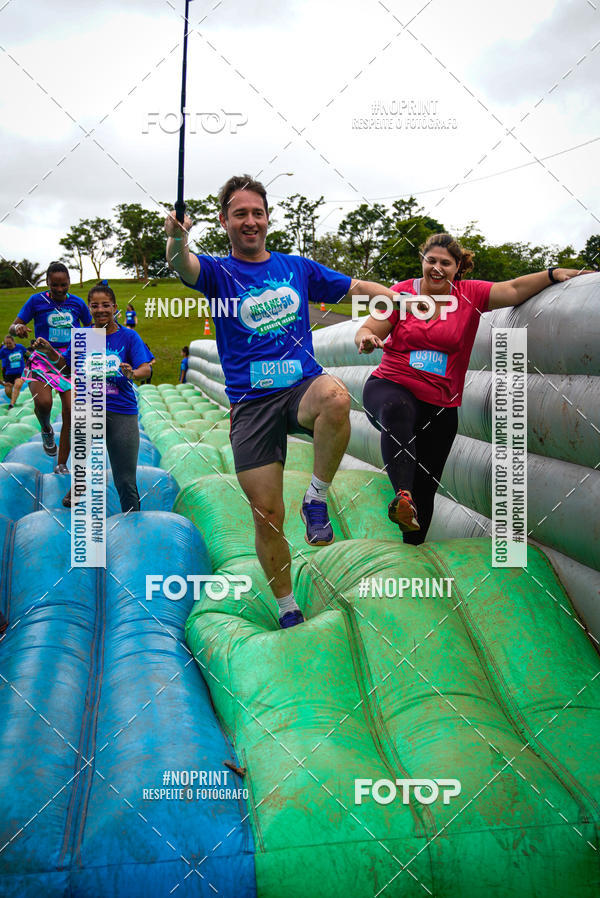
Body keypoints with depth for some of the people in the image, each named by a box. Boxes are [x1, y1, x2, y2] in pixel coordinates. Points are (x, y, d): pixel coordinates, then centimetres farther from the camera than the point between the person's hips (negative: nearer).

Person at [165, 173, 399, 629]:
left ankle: (317, 499, -15)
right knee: (267, 516, -3)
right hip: (251, 403, -1)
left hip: (304, 386, 1)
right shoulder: (218, 272, 5)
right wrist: (177, 238, -41)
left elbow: (356, 286, 21)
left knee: (336, 398, -38)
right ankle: (288, 608, 20)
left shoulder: (298, 267, 13)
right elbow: (183, 266, -18)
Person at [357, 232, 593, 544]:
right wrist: (366, 338, -25)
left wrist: (553, 274, -19)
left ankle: (413, 549, 26)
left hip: (440, 404, 2)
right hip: (391, 385, -2)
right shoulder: (402, 292, 0)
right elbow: (366, 330, -2)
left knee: (425, 488, 8)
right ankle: (403, 495, -52)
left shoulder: (470, 295, 3)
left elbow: (514, 289, -6)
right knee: (396, 411, -42)